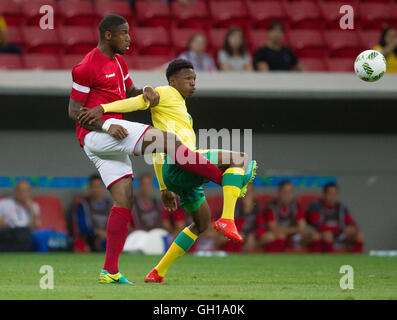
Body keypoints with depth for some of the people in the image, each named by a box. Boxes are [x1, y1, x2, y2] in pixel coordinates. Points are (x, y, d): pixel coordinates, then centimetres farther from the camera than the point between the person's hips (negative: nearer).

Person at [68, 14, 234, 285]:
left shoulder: (119, 61, 19)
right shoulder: (87, 67, -10)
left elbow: (129, 94, 27)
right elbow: (74, 112, -10)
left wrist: (145, 92, 3)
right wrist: (106, 125, -23)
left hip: (114, 138, 10)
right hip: (95, 135, -10)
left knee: (124, 200, 1)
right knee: (166, 139, -19)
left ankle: (110, 271, -2)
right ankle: (224, 178, -16)